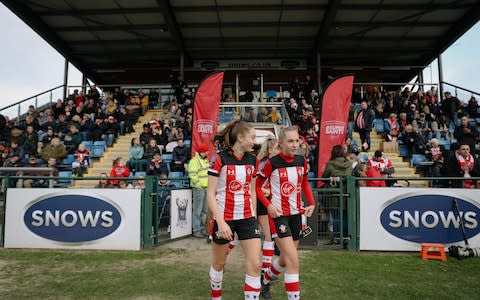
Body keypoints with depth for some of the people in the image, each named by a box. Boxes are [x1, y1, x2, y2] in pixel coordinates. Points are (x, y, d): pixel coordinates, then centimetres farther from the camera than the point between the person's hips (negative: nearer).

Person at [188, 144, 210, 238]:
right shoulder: (194, 161, -10)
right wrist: (199, 184, -18)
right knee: (197, 210, -5)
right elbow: (193, 175, -18)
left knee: (205, 210, 13)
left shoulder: (206, 160, 19)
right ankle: (196, 230, 2)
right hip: (198, 188, -9)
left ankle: (203, 229, 23)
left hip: (206, 188, 9)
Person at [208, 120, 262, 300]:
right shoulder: (219, 159, -13)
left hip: (247, 217, 4)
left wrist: (254, 216, 14)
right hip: (224, 218, -4)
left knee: (255, 264, -5)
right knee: (219, 263, 14)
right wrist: (221, 222, -20)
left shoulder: (252, 160, 3)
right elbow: (210, 194, -14)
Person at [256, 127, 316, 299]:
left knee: (285, 259, 19)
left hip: (296, 214, 6)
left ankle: (266, 281, 45)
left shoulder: (302, 161, 1)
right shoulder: (272, 163, -14)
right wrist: (268, 205, -18)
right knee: (293, 260, -14)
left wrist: (311, 203, 2)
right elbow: (257, 186, -5)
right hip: (279, 214, -6)